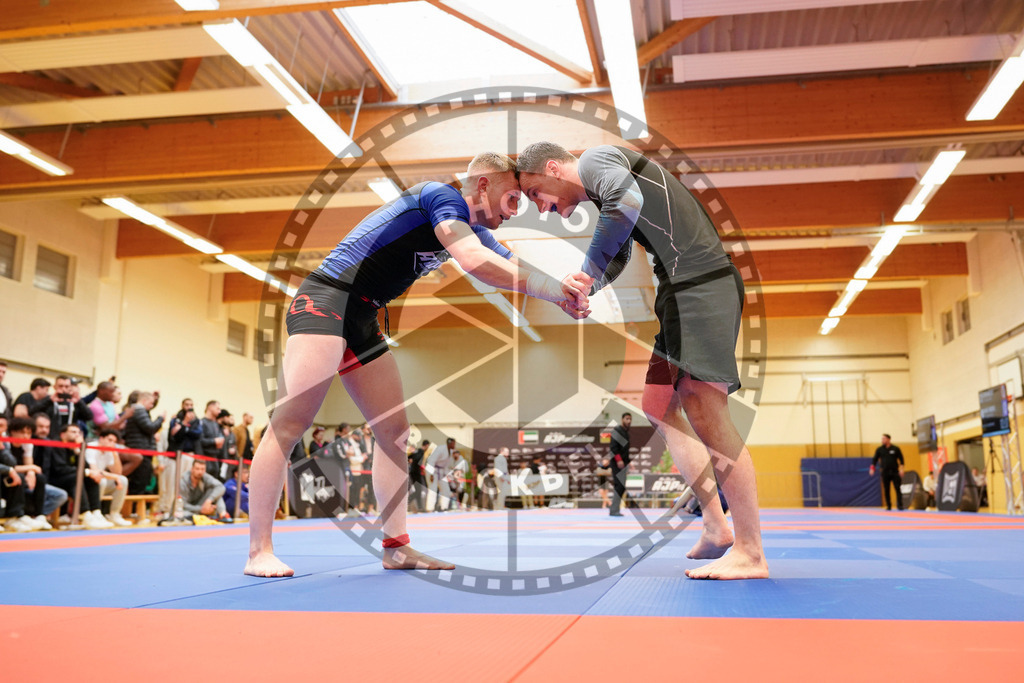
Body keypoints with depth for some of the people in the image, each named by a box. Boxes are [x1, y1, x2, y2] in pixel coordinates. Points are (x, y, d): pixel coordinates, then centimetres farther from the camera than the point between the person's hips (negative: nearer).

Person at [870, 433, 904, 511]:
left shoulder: (895, 448, 1)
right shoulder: (879, 449, 4)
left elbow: (901, 459, 4)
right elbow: (875, 459, 5)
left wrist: (901, 469, -5)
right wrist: (872, 468, -6)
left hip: (895, 472, -1)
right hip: (885, 472, 1)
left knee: (898, 489, -6)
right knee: (886, 490, 4)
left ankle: (900, 505, -2)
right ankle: (888, 506, 12)